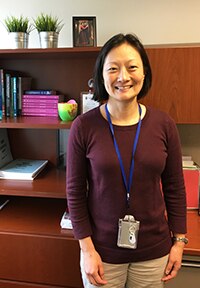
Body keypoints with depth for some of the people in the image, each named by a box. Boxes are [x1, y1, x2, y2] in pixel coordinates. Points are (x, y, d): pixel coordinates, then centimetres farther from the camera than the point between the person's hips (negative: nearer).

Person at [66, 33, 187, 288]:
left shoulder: (164, 124, -8)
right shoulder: (84, 127, -13)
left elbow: (175, 187, 0)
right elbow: (75, 192, -7)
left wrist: (179, 240, 3)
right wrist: (87, 248, -8)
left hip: (154, 249, 2)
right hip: (103, 249, -1)